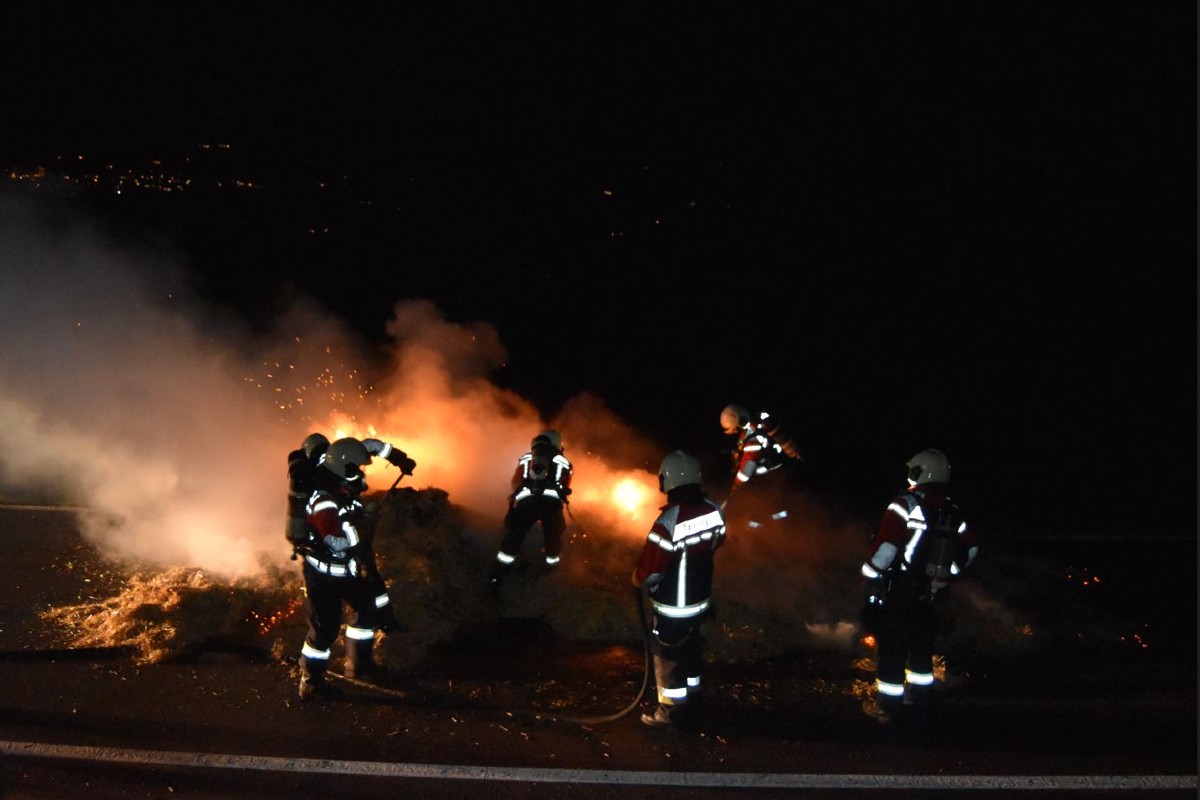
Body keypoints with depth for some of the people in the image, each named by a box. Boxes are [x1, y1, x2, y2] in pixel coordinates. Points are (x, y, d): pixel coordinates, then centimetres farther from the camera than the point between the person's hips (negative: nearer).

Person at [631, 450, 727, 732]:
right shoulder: (715, 511, -12)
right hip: (701, 600, 6)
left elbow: (649, 571, -24)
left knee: (668, 659, 14)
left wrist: (636, 579, -2)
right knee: (692, 655, 23)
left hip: (672, 608, -6)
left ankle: (672, 713, 30)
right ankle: (692, 708, 40)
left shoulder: (668, 523, -32)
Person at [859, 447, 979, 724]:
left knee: (891, 649, 4)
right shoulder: (953, 512, 4)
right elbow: (970, 548, 13)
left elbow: (885, 545, -22)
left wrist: (870, 576, -11)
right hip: (929, 595, 6)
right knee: (921, 647, 20)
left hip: (897, 592, -6)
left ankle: (887, 706, 12)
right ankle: (921, 699, 32)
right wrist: (947, 576, 23)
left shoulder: (906, 504, -15)